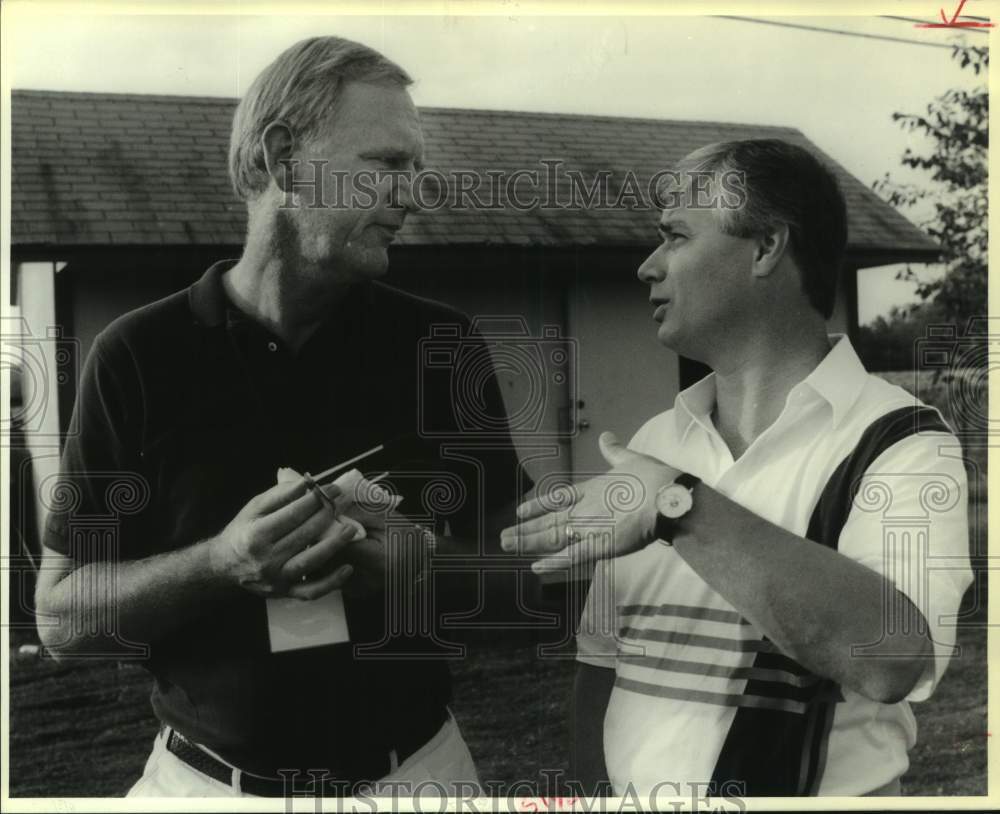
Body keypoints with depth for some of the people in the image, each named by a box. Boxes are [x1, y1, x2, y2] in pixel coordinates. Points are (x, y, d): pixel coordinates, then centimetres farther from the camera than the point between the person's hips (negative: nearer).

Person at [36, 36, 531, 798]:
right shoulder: (140, 354, -10)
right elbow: (63, 616, -6)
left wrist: (423, 559, -18)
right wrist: (221, 564, -23)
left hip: (412, 770, 2)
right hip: (210, 780, -1)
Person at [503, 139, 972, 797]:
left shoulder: (899, 442, -14)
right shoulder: (653, 444, 2)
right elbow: (602, 656, 4)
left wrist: (681, 508, -29)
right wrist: (596, 783, -9)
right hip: (628, 787, 5)